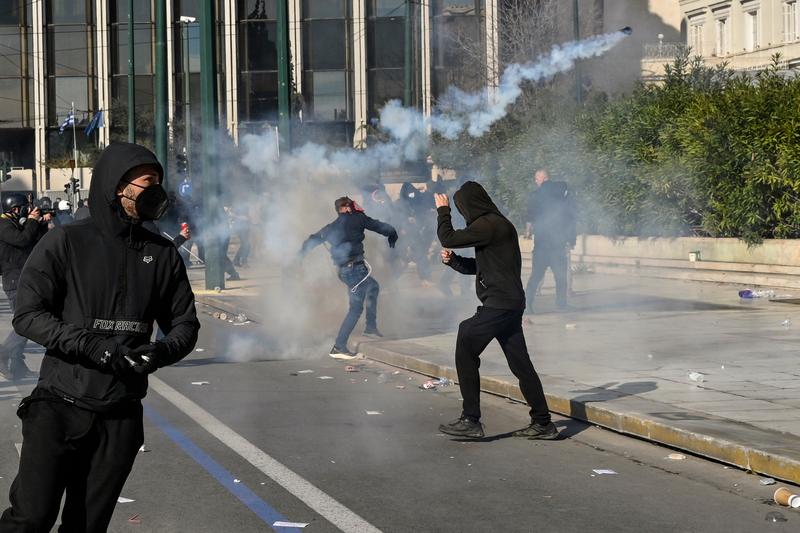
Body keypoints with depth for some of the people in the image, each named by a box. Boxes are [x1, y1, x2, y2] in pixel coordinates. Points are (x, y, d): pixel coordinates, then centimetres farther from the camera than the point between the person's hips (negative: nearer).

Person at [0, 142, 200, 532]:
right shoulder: (66, 243, -2)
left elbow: (184, 322, 13)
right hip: (60, 406, -3)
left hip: (121, 416, 3)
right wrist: (90, 345, -20)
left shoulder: (162, 254, 9)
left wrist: (162, 352, -10)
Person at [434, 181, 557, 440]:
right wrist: (453, 260, 12)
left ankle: (471, 420, -4)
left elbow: (448, 238, -13)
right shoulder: (496, 224, 19)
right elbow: (477, 266, 27)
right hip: (510, 304, 10)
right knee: (520, 363, 11)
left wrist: (443, 210, 3)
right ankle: (543, 423, 14)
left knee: (465, 348, -5)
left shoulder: (489, 225, -14)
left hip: (499, 304, -10)